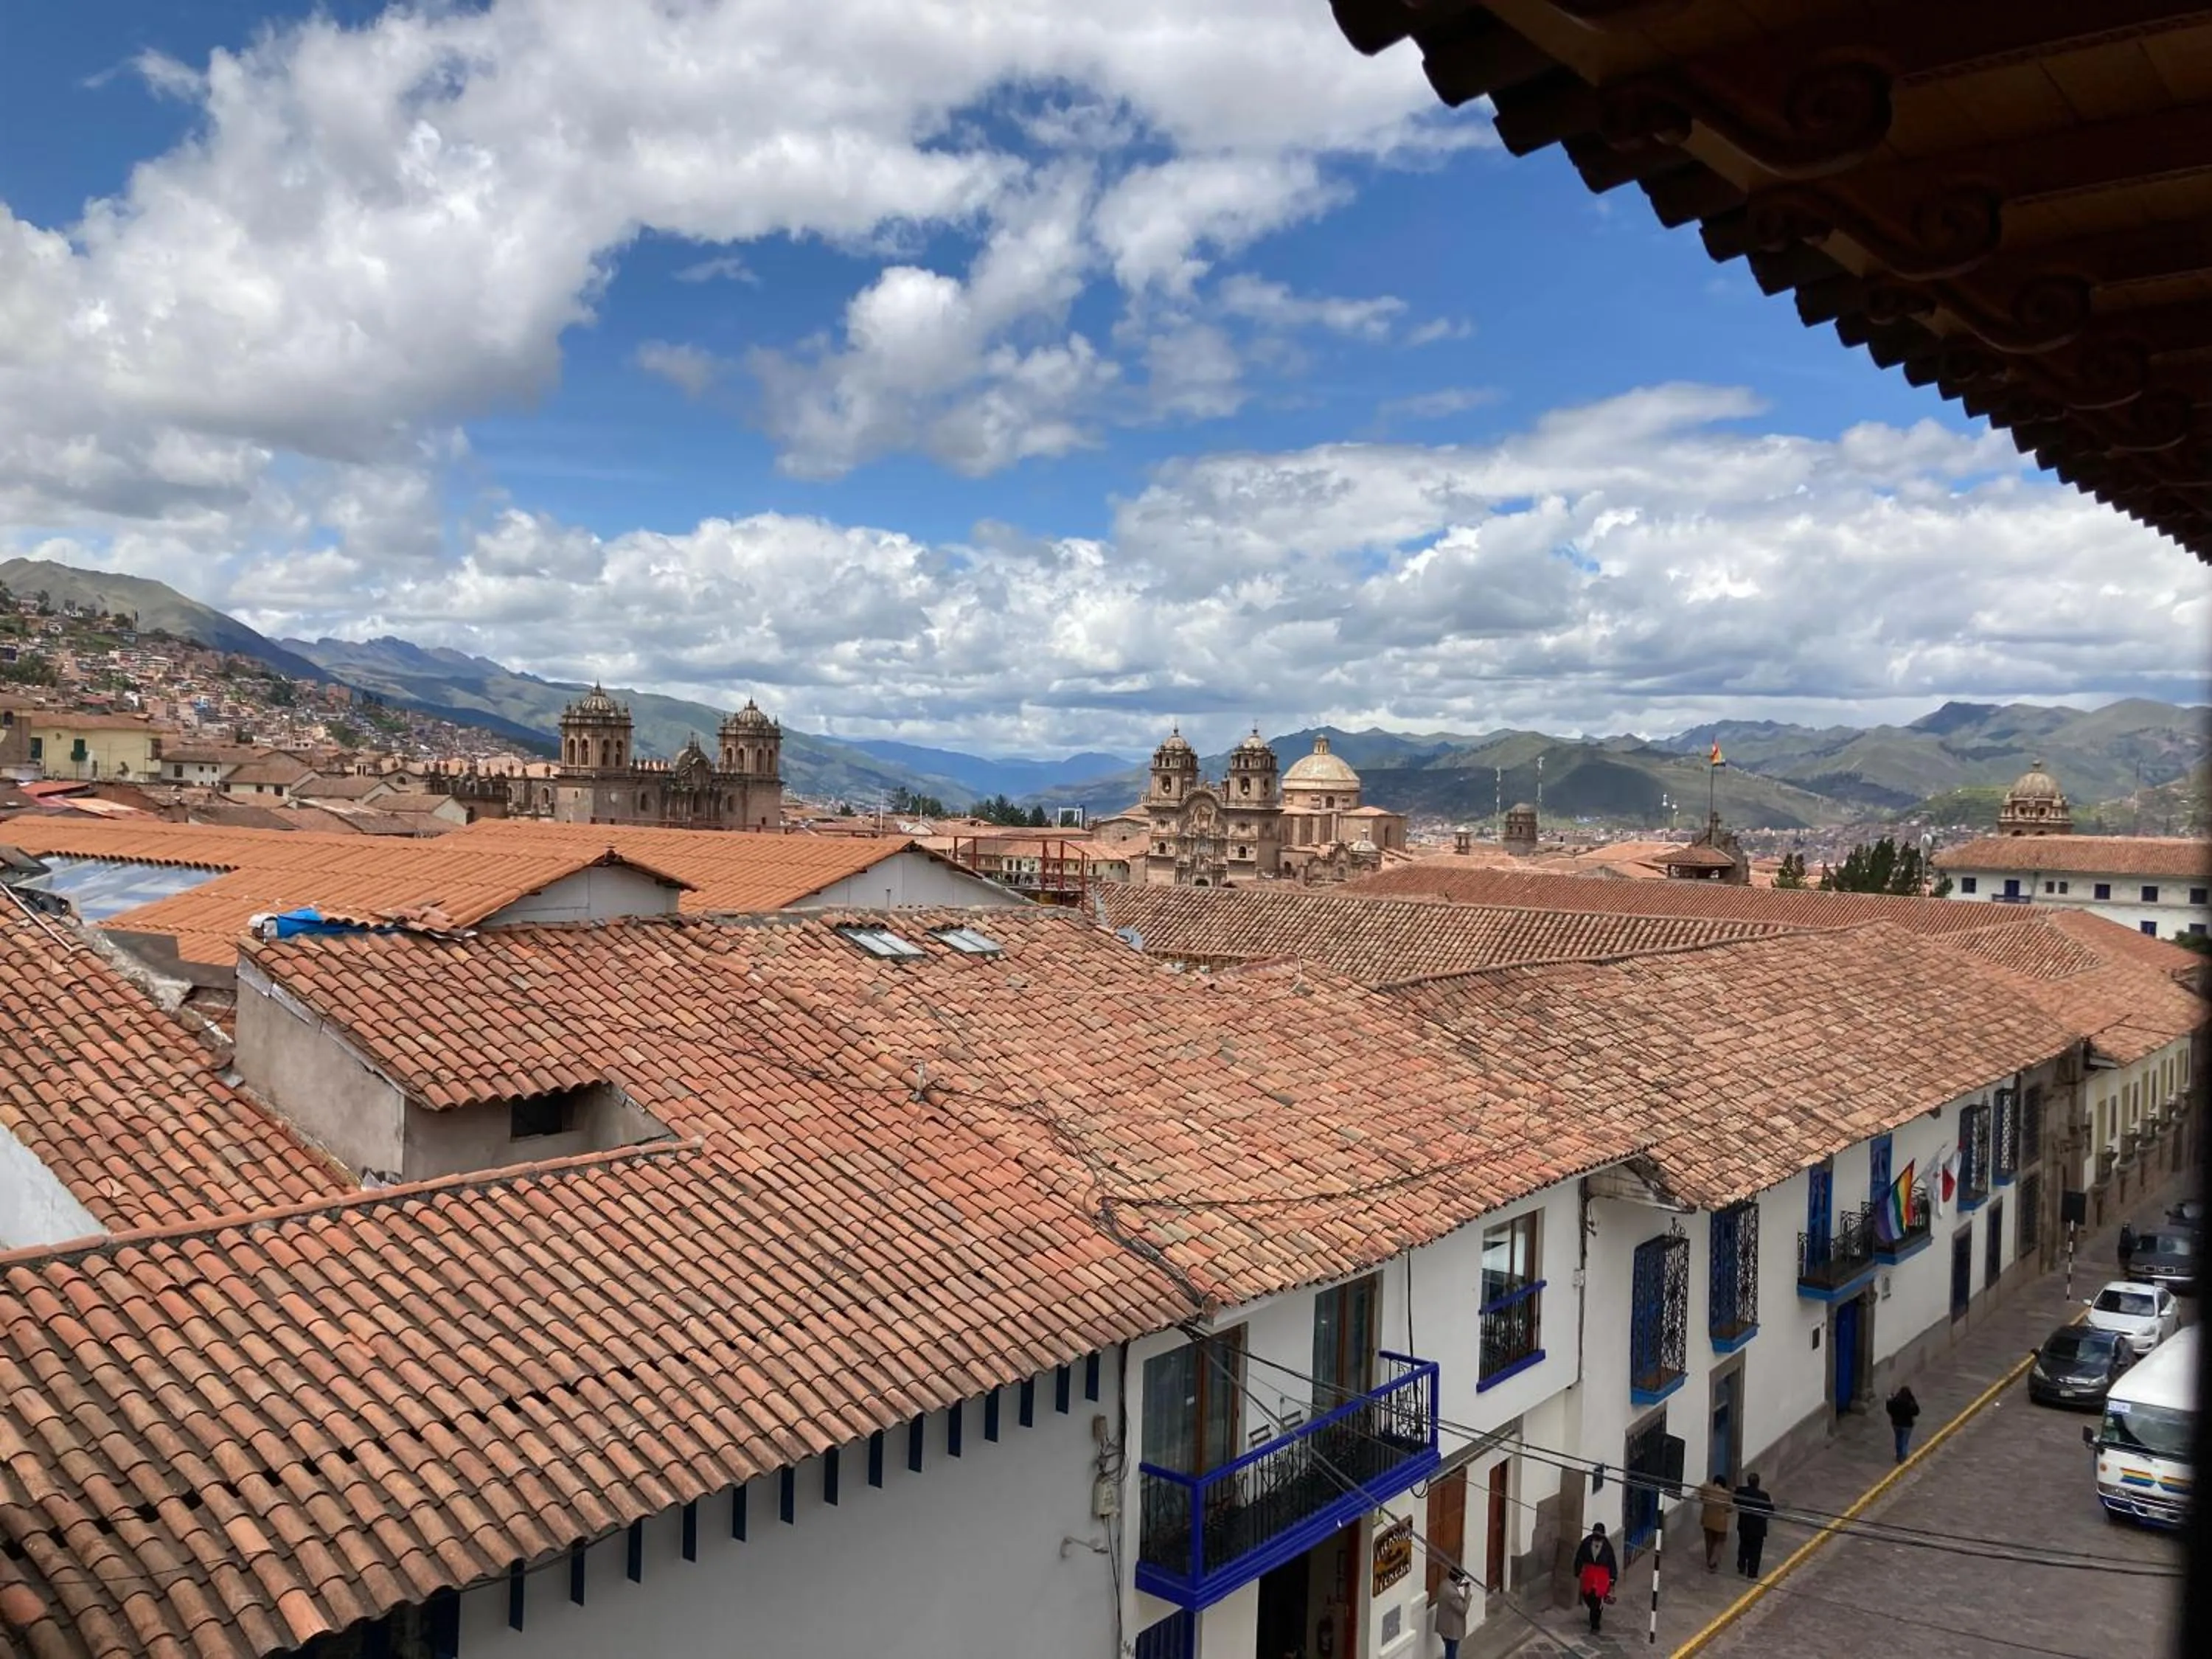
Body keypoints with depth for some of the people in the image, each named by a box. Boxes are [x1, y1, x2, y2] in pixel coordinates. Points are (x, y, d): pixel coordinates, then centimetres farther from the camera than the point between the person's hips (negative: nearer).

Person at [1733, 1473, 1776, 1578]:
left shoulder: (1740, 1491, -16)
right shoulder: (1764, 1496, -27)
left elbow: (1735, 1502, 2)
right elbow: (1770, 1511, -16)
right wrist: (1772, 1504, 4)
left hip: (1743, 1526, 4)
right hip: (1758, 1529, -3)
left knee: (1743, 1547, 25)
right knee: (1755, 1551, 13)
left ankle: (1741, 1568, 35)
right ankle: (1752, 1573, 20)